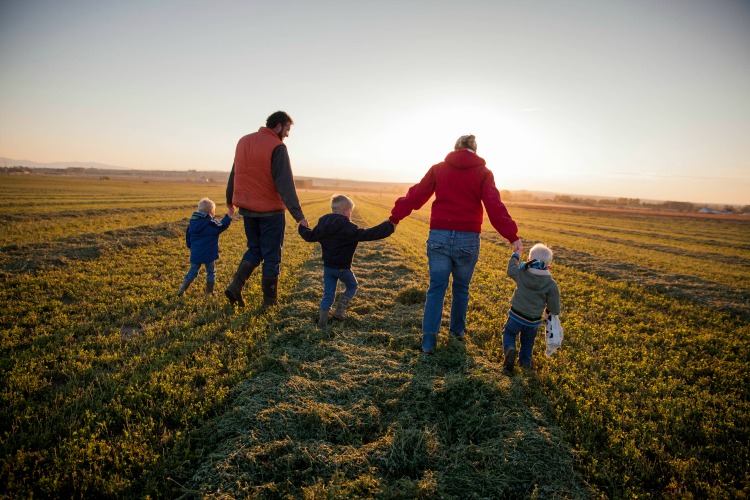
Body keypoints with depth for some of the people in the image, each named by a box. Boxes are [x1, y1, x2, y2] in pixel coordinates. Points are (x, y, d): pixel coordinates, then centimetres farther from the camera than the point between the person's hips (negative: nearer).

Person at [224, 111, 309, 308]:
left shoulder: (244, 141, 8)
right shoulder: (277, 148, -14)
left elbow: (234, 174, 17)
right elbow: (285, 185, -21)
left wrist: (230, 199, 30)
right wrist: (299, 215, -22)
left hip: (246, 208, 6)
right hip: (270, 210, -6)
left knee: (254, 249, 21)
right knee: (272, 256, 6)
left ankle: (235, 286, 5)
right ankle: (269, 301, 15)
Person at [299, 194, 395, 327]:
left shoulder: (323, 225, 1)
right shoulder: (348, 228, -20)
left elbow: (310, 236, 11)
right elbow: (366, 235, -25)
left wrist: (302, 227, 33)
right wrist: (388, 227, -19)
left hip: (327, 266, 6)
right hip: (342, 267, -6)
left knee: (328, 294, 13)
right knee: (352, 286, 20)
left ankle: (322, 320, 7)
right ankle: (339, 311, 16)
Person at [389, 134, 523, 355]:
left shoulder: (438, 169, 7)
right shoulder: (483, 173, 2)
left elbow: (416, 196, 6)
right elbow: (495, 206, -9)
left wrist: (395, 217, 12)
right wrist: (512, 236, -10)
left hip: (439, 236, 1)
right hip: (468, 238, -1)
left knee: (436, 289, 6)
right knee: (461, 288, 17)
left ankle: (429, 341, 3)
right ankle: (458, 329, 33)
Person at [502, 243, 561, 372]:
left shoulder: (521, 273, -13)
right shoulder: (551, 284, -15)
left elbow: (511, 270, 12)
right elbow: (555, 309, -12)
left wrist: (514, 257, 28)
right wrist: (551, 310, 13)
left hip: (516, 316, -1)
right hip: (533, 321, 1)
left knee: (509, 333, 18)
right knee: (528, 341, 25)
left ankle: (509, 349, -9)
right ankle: (525, 361, 36)